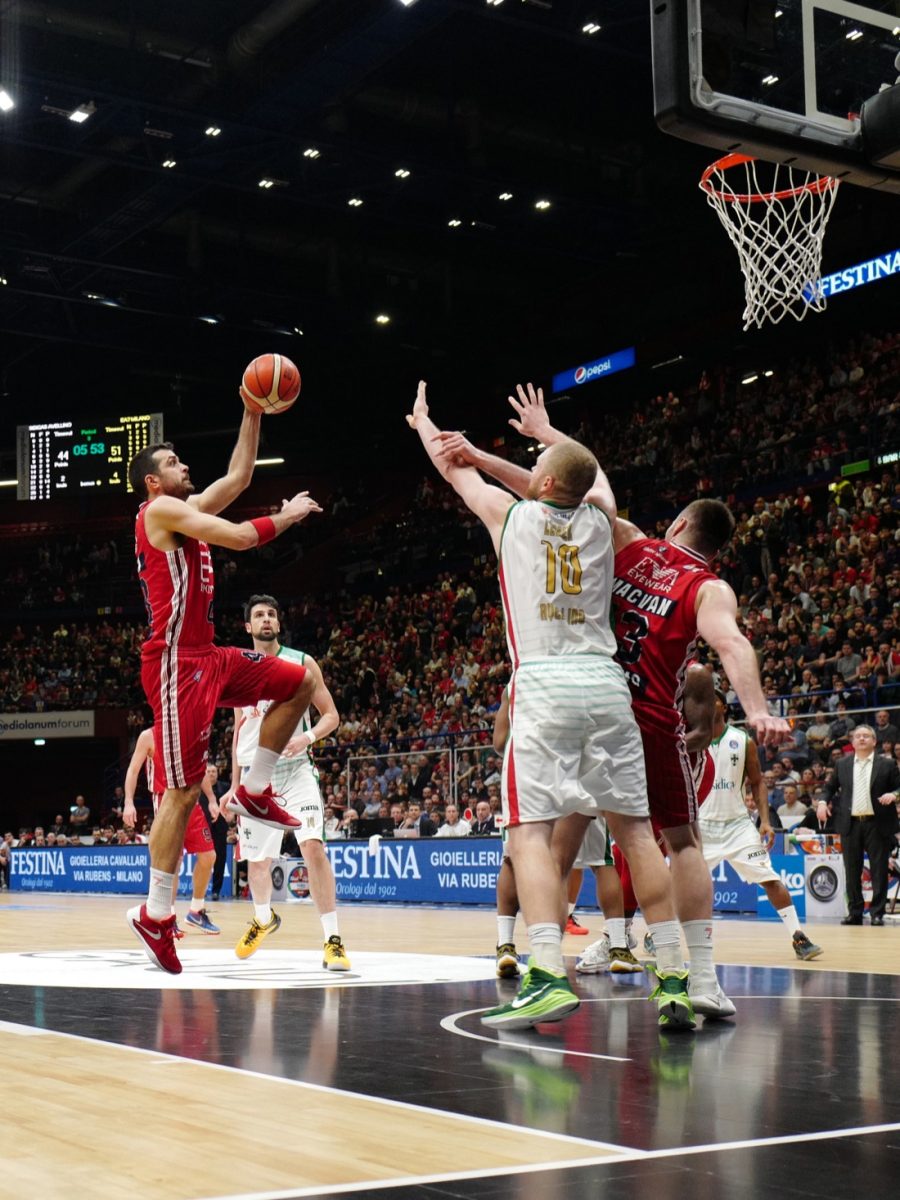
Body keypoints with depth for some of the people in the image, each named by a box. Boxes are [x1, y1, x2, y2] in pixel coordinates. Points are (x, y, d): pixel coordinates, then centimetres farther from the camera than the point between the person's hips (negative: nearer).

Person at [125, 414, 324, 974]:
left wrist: (254, 413, 19)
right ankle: (155, 914, 1)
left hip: (208, 657, 10)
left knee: (304, 681, 13)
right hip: (176, 663, -10)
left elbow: (238, 477, 24)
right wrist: (286, 516, -2)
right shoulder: (161, 510, -9)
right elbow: (238, 537, -18)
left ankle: (254, 791, 16)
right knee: (183, 792, -8)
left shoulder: (186, 510, 18)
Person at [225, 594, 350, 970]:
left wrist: (307, 737, -20)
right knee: (257, 859, 11)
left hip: (296, 769, -4)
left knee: (313, 846, -21)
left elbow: (331, 715, 0)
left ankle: (332, 940, -18)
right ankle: (263, 919, 42)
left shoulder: (301, 663, 1)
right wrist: (235, 786, 16)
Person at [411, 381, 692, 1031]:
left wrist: (421, 419, 46)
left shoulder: (510, 511, 7)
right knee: (635, 827, 5)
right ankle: (674, 979, 4)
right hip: (606, 682, 4)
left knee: (531, 830, -6)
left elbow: (455, 471, 27)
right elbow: (588, 475, 39)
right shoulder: (599, 518, 13)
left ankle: (550, 976, -21)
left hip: (544, 684, -4)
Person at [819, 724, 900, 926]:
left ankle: (877, 913, 5)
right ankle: (854, 913, 12)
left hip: (877, 824, -2)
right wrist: (823, 801, 0)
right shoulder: (842, 765, 11)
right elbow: (830, 786, 18)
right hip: (850, 824, 2)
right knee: (852, 871, 5)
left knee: (879, 871, -1)